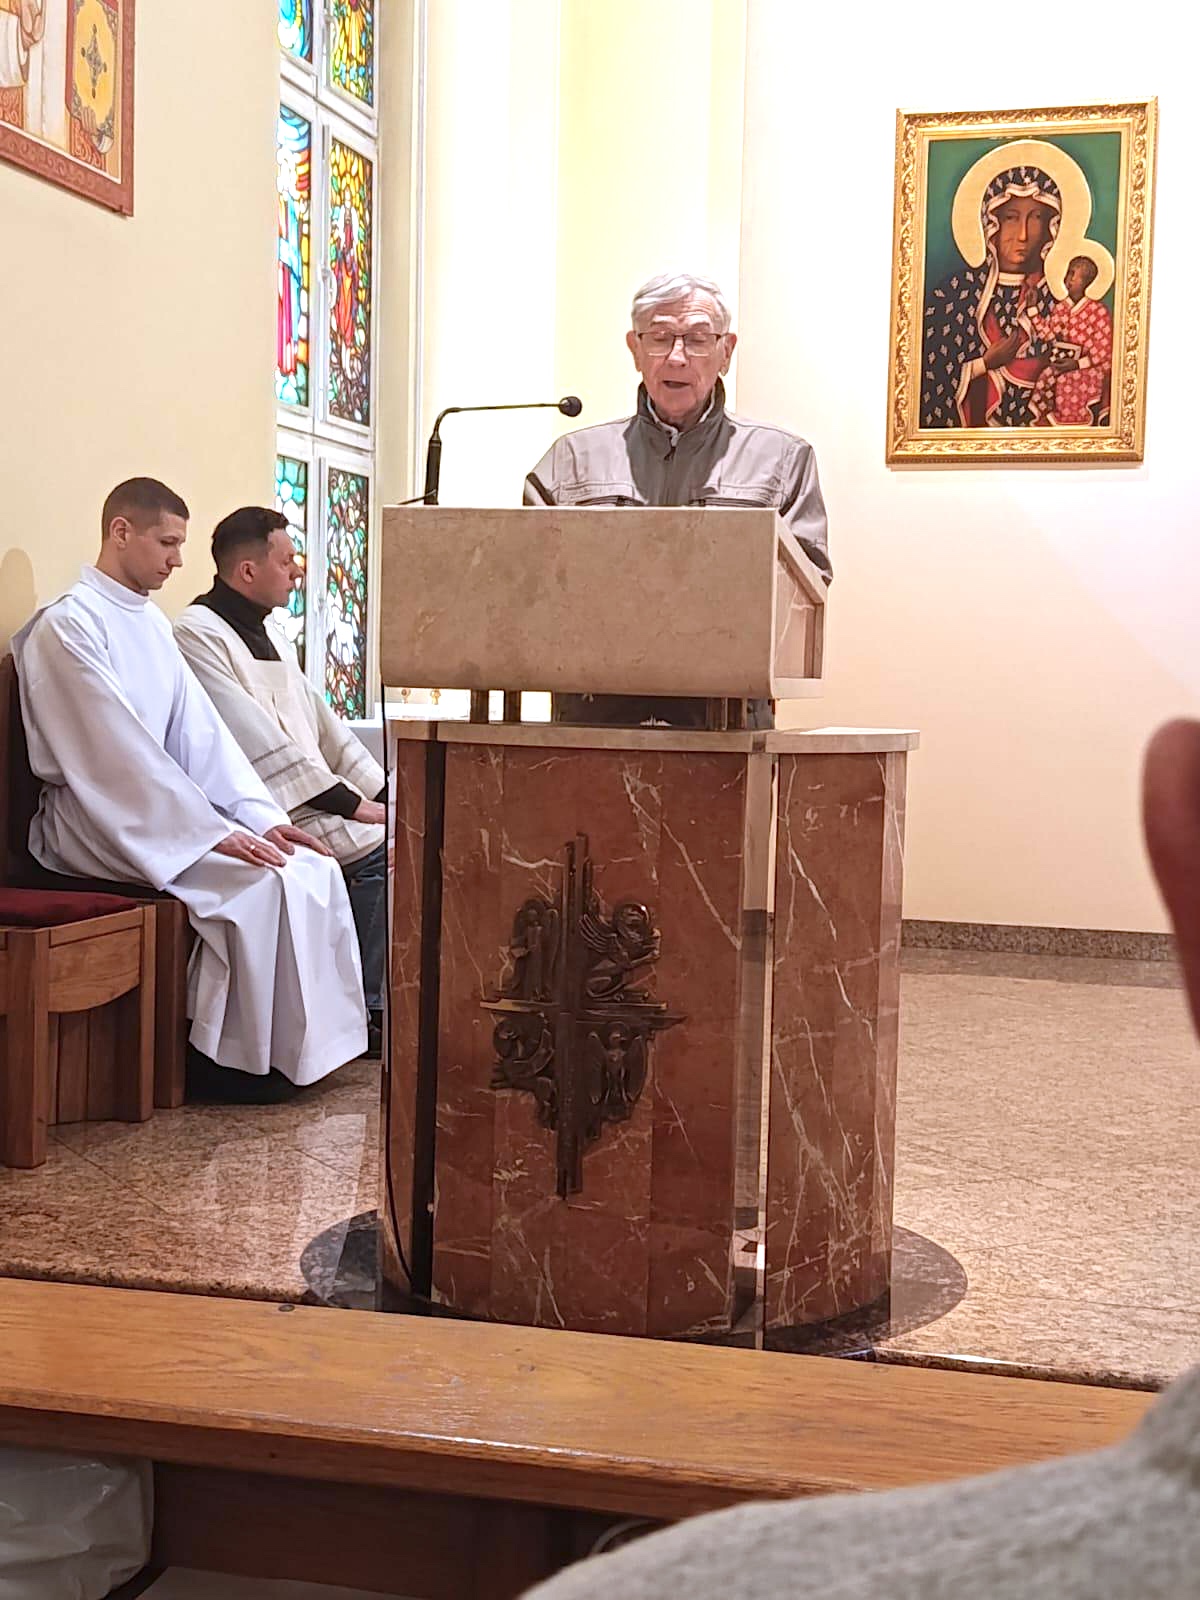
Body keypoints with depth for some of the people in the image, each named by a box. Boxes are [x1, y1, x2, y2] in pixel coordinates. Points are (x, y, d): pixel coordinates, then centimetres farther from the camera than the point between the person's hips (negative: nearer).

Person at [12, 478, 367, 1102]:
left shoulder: (151, 622, 15)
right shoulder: (68, 625, -12)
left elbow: (200, 731, 9)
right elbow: (116, 751, -21)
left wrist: (261, 816, -4)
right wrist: (214, 833, -23)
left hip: (157, 808, 8)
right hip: (90, 817, -8)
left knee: (312, 867, -10)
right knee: (258, 880, -25)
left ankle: (300, 1042, -5)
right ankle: (226, 1058, -11)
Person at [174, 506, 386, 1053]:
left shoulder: (270, 631, 19)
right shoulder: (197, 634, -11)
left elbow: (320, 722, 19)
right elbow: (260, 744, -18)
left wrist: (380, 792, 7)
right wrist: (350, 804, -18)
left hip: (313, 793, 9)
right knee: (376, 850, -21)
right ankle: (370, 1010, -8)